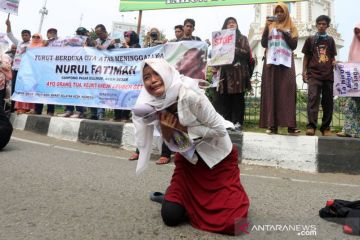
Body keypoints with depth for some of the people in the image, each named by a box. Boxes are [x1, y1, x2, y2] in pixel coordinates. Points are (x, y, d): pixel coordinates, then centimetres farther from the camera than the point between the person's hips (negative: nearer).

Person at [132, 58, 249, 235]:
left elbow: (220, 129, -22)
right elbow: (172, 145, -1)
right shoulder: (154, 107, -8)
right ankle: (179, 195, 27)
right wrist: (165, 129, -22)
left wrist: (182, 127, -24)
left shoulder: (190, 95, -27)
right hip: (188, 159, 5)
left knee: (231, 222, -10)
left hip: (218, 158, -4)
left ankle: (233, 196, 21)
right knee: (170, 216, -4)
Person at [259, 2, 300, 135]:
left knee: (287, 92, -9)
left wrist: (284, 32, -8)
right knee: (271, 93, -7)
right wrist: (267, 27, -8)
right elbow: (263, 44, 2)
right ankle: (271, 125, -9)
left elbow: (294, 45, 1)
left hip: (286, 63, 0)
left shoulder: (291, 27, 15)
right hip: (271, 62, 1)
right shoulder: (270, 26, 16)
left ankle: (290, 125, -11)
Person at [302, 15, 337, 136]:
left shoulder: (330, 40, 17)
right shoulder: (310, 39, 11)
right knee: (313, 98, -17)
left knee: (328, 101, 2)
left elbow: (332, 57, 19)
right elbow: (306, 56, 11)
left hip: (328, 74, 3)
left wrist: (334, 63, -2)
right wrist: (304, 71, 1)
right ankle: (311, 126, -19)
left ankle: (326, 127, 9)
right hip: (314, 74, -3)